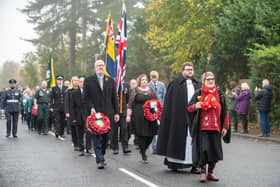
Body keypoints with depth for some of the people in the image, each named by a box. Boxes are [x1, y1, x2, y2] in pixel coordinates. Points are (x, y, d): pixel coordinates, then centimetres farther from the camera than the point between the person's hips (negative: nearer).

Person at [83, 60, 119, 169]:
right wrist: (91, 108, -15)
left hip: (107, 114, 3)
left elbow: (114, 98, 11)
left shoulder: (110, 81, 13)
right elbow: (86, 97, 0)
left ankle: (101, 156, 22)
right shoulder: (88, 81, 6)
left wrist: (116, 112, 5)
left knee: (105, 137, 6)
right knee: (97, 138, -7)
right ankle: (100, 160, -7)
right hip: (94, 113, -3)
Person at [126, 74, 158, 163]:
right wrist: (128, 115, -7)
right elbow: (130, 105, 1)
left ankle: (143, 149, 23)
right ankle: (143, 155, 6)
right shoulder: (135, 91, 4)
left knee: (151, 134, -1)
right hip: (139, 117, -3)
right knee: (141, 135, -4)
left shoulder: (151, 91, 14)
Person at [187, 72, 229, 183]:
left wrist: (225, 126, 6)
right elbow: (189, 108, 4)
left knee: (215, 150, 3)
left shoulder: (220, 94, 10)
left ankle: (210, 172, 18)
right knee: (203, 149, -6)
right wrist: (195, 106, -18)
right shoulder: (198, 93, 3)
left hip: (216, 127, 3)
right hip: (202, 127, -2)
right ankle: (203, 172, 8)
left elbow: (224, 111, 12)